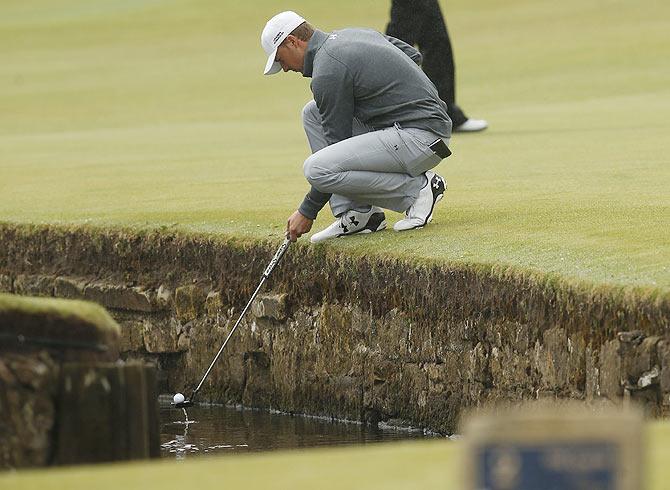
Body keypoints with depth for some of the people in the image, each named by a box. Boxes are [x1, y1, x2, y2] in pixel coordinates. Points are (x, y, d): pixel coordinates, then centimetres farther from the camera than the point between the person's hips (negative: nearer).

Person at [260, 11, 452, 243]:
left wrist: (307, 212, -4)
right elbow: (413, 55, 22)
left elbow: (338, 143, -10)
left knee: (316, 169, -22)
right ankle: (356, 214, 8)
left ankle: (417, 188, -7)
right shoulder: (355, 34, 14)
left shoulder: (327, 72, -13)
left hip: (420, 138, -11)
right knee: (313, 113, 16)